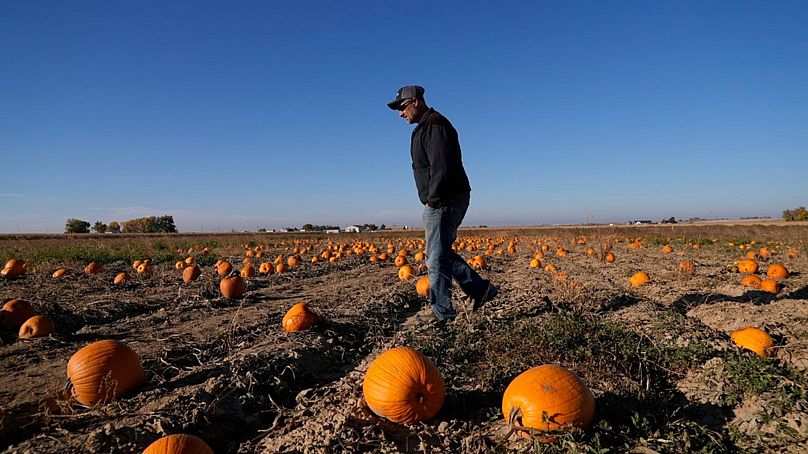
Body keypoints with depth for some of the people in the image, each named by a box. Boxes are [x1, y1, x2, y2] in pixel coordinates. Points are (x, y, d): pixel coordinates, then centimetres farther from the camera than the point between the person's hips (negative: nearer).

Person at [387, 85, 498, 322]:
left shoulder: (433, 125, -13)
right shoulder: (427, 126, 21)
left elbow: (442, 167, -24)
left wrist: (432, 200, -17)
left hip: (444, 202, -11)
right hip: (441, 202, 11)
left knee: (437, 256, -3)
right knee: (441, 253, 15)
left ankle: (442, 311, 8)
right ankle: (481, 289, 19)